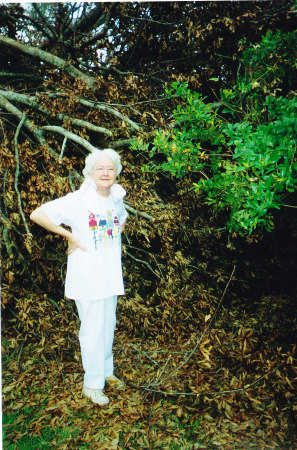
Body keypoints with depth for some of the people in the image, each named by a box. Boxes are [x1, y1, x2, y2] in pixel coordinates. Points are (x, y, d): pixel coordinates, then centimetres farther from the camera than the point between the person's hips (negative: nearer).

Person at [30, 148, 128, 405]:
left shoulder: (116, 199, 5)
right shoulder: (78, 200, -15)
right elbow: (37, 215, -20)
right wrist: (70, 236, -17)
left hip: (111, 275, 6)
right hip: (88, 277, -6)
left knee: (108, 326, 17)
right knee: (93, 330, 1)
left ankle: (106, 372, 36)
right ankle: (92, 384, 19)